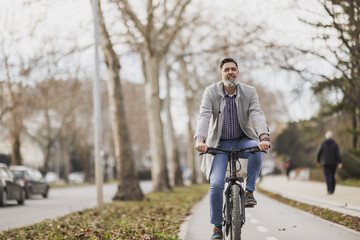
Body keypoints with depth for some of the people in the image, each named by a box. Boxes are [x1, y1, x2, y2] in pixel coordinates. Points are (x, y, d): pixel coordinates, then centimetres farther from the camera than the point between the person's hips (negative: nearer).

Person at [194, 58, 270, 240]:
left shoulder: (249, 92, -6)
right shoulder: (211, 92, -9)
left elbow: (257, 115, -19)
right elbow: (204, 116, -21)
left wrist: (264, 137, -38)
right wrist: (200, 140, -39)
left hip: (242, 141, 1)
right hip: (220, 144, -1)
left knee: (257, 149, -34)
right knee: (216, 184, -15)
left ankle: (249, 191, -15)